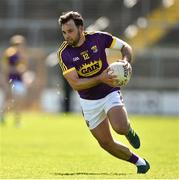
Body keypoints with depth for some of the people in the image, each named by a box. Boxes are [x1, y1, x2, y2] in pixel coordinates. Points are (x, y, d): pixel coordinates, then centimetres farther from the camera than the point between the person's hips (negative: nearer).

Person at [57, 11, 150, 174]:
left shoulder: (98, 38, -12)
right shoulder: (64, 53, -15)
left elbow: (125, 47, 1)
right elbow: (75, 84, -21)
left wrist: (126, 62, -20)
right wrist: (100, 79, -33)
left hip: (110, 93, -2)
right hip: (89, 102, 2)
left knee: (120, 128, -28)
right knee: (106, 144, 2)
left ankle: (129, 129, 10)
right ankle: (139, 162, 24)